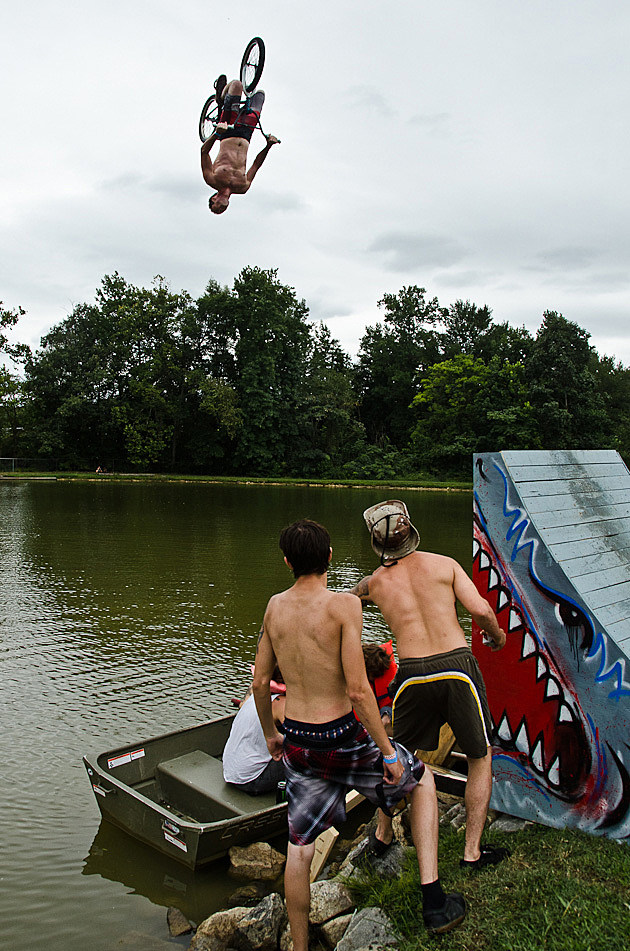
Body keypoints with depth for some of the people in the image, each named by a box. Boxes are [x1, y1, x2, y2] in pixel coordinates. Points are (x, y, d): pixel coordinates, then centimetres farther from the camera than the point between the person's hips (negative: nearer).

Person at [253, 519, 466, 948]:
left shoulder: (275, 606, 0)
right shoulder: (344, 605, -18)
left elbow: (260, 680, 7)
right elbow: (357, 690, -21)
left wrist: (270, 733, 23)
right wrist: (387, 751, -11)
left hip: (297, 744, 5)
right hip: (342, 739, -4)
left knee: (299, 848, 20)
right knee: (422, 780, 20)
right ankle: (433, 900, 17)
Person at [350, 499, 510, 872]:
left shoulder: (373, 583, 6)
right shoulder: (444, 564, 1)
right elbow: (481, 609, -7)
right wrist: (497, 635, 13)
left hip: (413, 675, 1)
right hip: (457, 665, -1)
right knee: (481, 757, 18)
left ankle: (384, 834, 37)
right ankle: (472, 851, 21)